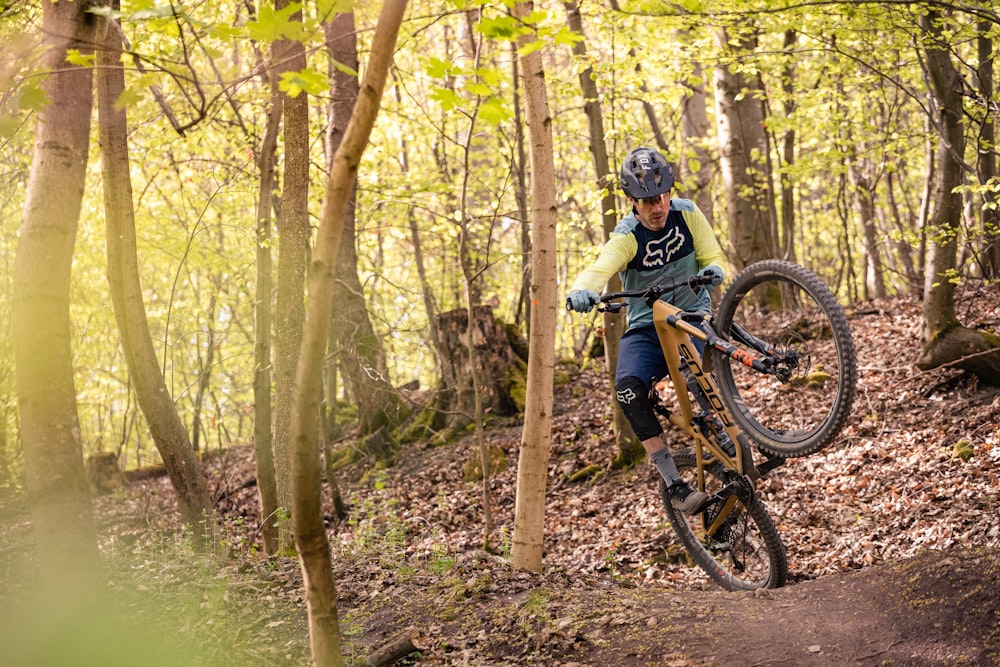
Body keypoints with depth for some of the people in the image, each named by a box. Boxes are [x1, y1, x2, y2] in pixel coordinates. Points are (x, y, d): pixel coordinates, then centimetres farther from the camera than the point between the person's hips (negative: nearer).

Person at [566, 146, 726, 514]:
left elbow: (712, 255, -2)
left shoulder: (687, 214, -6)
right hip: (645, 326, 0)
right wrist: (581, 290, -58)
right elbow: (601, 267, -34)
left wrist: (713, 269, -28)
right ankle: (675, 486, -25)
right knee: (628, 388, -29)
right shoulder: (627, 237, -15)